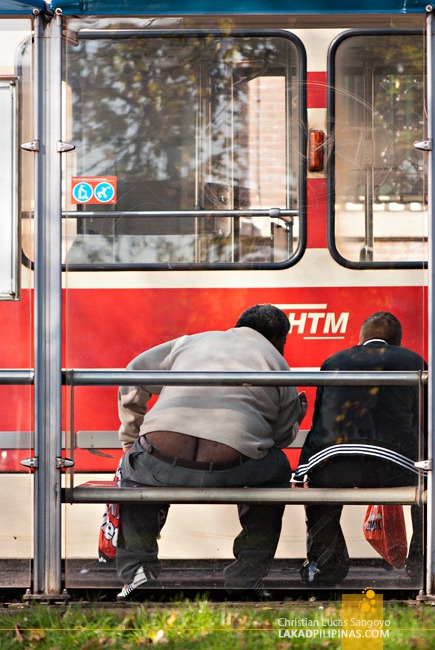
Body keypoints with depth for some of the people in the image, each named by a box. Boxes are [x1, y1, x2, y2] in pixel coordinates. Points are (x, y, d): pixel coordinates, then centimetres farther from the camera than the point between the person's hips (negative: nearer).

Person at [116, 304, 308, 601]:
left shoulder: (192, 342, 32)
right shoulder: (276, 363, 25)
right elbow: (282, 436, 28)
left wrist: (130, 437, 44)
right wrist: (297, 418, 51)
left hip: (162, 462, 2)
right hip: (230, 469, -2)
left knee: (133, 471, 37)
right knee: (277, 472, 32)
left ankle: (137, 570, 20)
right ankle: (246, 579, 26)